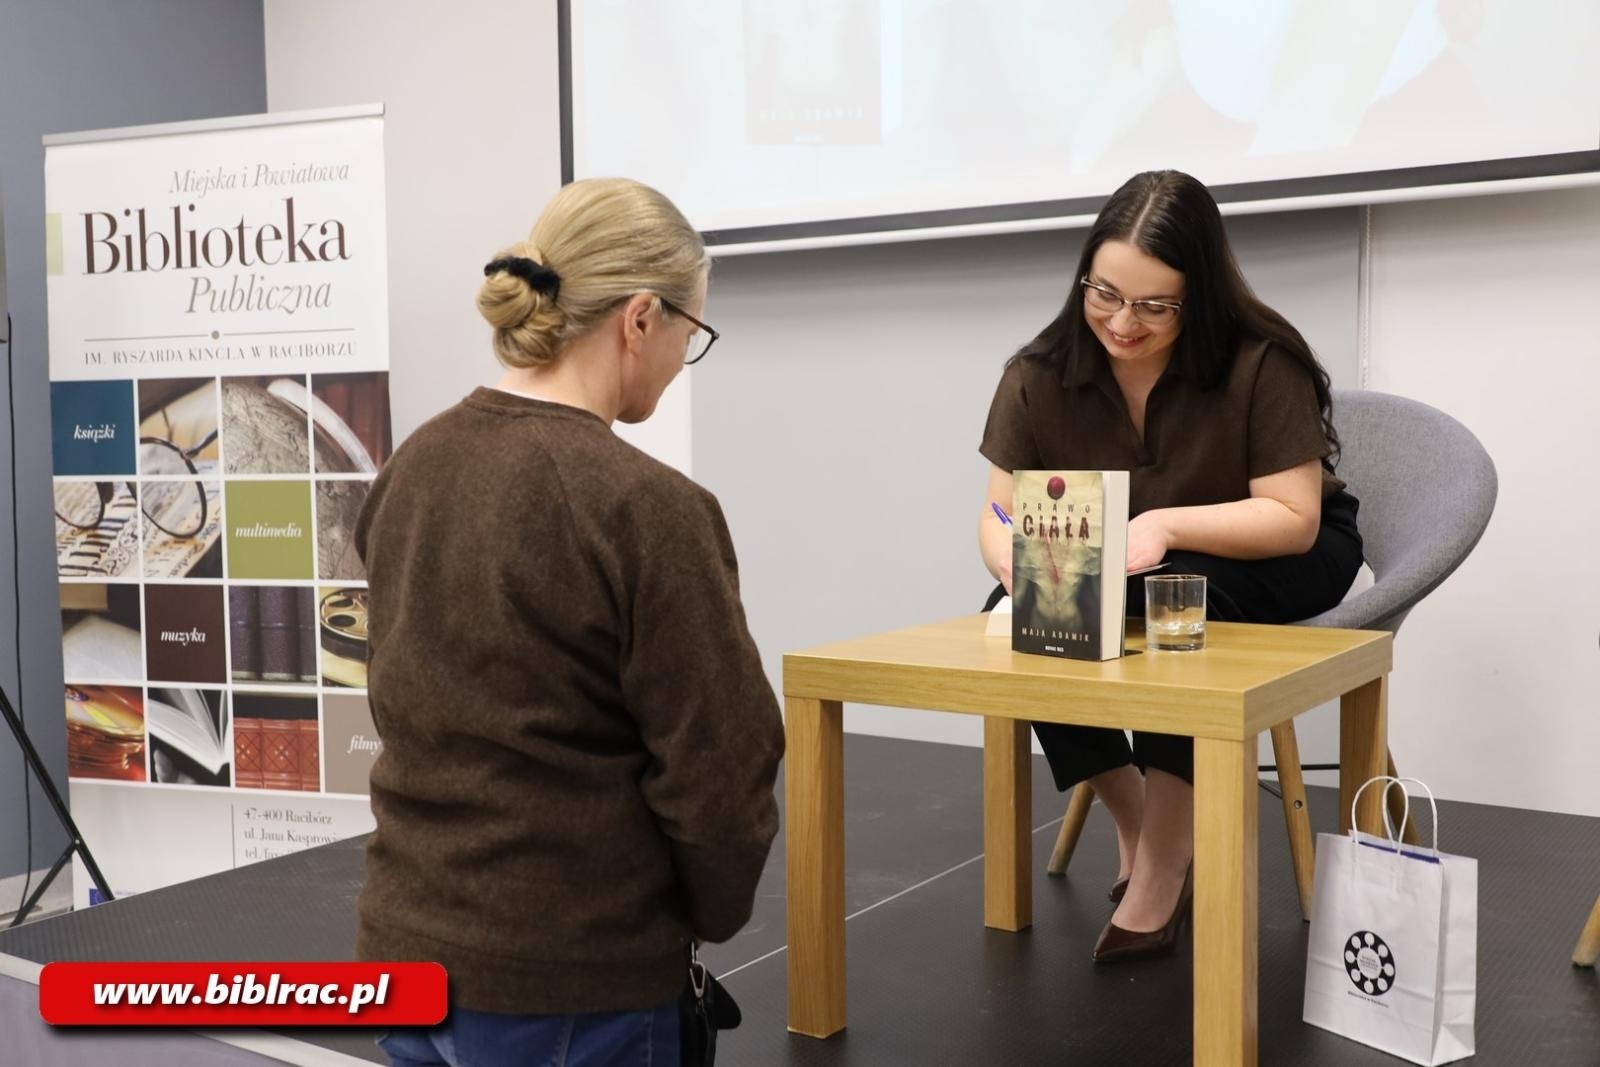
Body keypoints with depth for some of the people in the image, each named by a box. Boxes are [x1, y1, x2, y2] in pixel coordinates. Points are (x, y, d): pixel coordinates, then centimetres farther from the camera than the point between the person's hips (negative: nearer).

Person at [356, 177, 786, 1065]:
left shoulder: (411, 469, 2)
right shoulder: (644, 507, -21)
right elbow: (718, 769, -16)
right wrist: (711, 917, 2)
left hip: (408, 939, 7)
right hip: (570, 978, -7)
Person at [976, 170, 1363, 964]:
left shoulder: (1261, 362, -26)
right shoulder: (1040, 375, -17)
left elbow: (1296, 518, -23)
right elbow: (999, 515, -14)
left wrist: (1167, 526, -40)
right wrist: (1023, 570, -38)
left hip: (1279, 563, -3)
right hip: (1118, 572, 4)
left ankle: (1163, 866, -20)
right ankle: (1135, 828, -4)